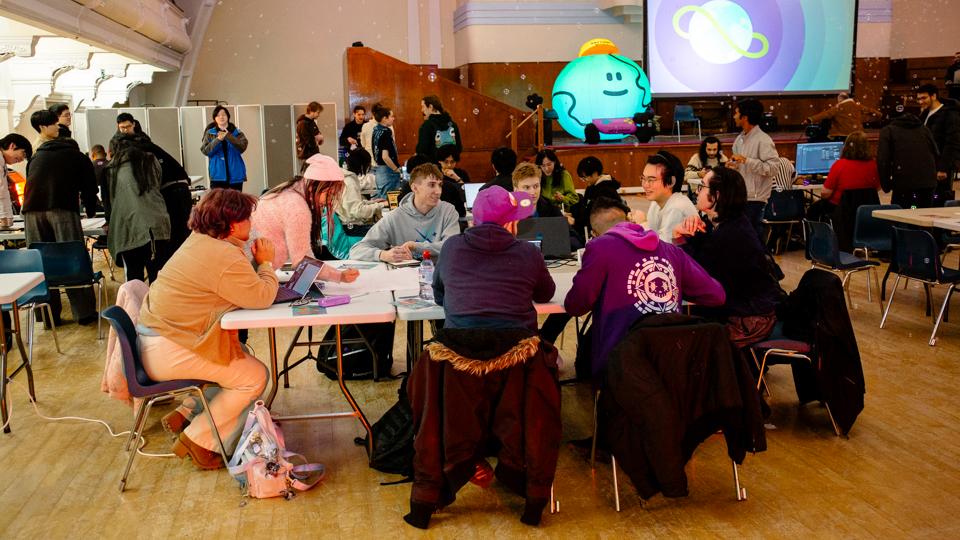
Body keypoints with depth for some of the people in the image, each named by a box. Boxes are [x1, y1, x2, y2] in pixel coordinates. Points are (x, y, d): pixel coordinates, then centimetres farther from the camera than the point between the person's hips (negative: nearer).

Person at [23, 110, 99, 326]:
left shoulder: (35, 158, 31)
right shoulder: (78, 156, 22)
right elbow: (89, 187, 20)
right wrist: (90, 212, 35)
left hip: (32, 211, 3)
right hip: (63, 209, -3)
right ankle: (84, 312, -2)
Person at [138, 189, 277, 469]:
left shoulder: (198, 241, 10)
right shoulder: (227, 257, -22)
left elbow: (243, 286, 15)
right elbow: (262, 297, -19)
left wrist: (257, 264, 0)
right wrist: (266, 263, -4)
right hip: (166, 352, -10)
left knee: (240, 355, 20)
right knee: (254, 375, -5)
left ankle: (184, 415, 21)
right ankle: (197, 440, 2)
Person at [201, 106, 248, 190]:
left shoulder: (237, 133, 6)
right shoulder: (210, 133, 8)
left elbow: (242, 147, -9)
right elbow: (205, 151, -3)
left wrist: (228, 136, -18)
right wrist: (218, 140, -16)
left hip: (235, 176, 0)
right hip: (218, 176, 0)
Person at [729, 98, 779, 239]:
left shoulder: (763, 140, -11)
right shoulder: (740, 139, 13)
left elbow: (771, 168, -21)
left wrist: (745, 160, -23)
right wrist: (732, 165, 4)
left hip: (755, 197, -8)